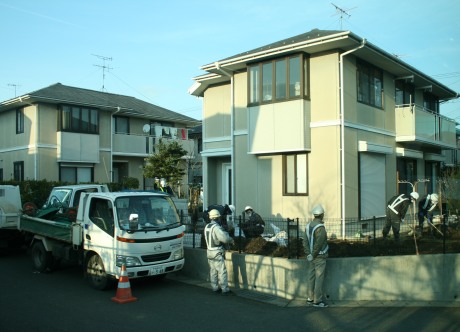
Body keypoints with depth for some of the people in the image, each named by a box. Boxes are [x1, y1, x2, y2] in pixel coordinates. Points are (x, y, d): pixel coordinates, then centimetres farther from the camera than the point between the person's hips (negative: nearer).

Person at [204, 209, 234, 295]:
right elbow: (225, 238, -31)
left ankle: (215, 288, 20)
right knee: (222, 271, -3)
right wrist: (231, 240, -10)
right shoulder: (216, 227, -20)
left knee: (213, 271, 14)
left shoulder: (207, 227, 7)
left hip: (209, 252, 8)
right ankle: (225, 289, 0)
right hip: (217, 253, -8)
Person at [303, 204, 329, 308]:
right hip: (319, 256, -8)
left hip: (312, 256, 8)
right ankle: (317, 300, 1)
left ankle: (310, 298, 19)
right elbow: (319, 243, -23)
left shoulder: (308, 226, 6)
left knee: (311, 277, 12)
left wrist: (308, 254, -1)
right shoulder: (320, 227, -18)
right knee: (319, 278, -3)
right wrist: (313, 255, -14)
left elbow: (305, 241, 3)